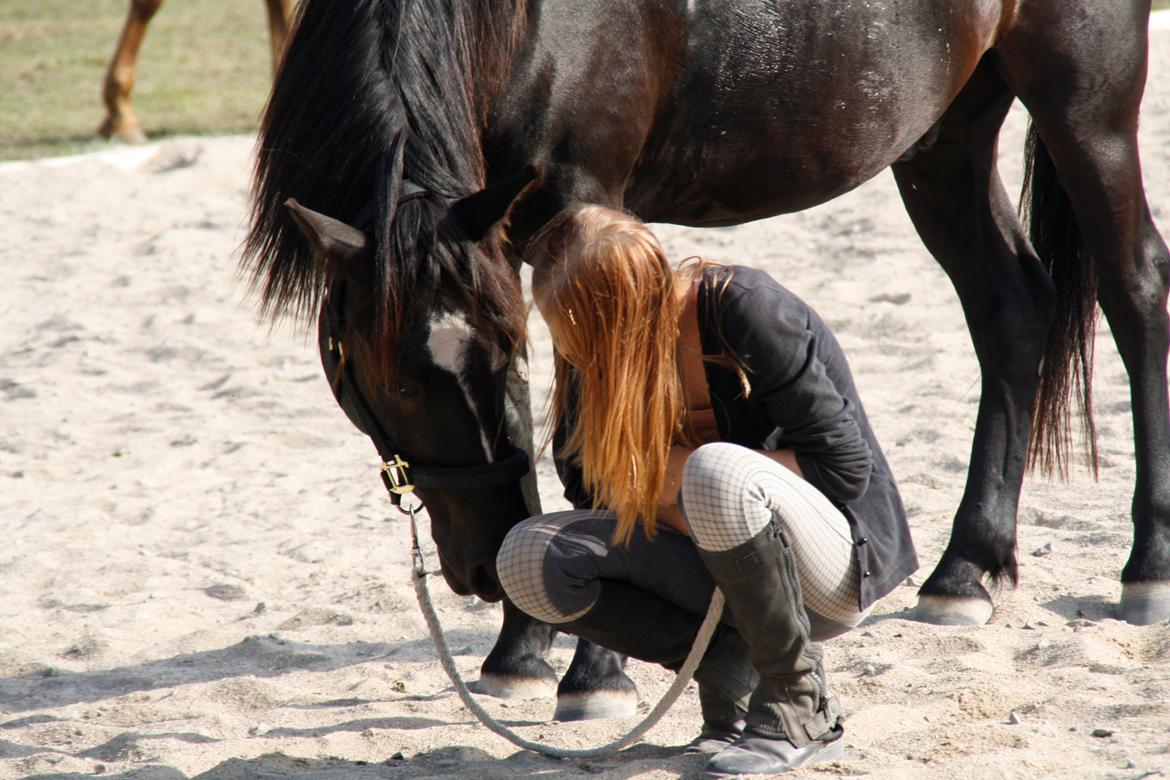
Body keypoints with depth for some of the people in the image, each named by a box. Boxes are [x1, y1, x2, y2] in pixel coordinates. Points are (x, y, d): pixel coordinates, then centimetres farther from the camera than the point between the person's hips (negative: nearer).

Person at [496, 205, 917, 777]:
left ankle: (800, 713, -19)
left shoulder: (745, 310, -22)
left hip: (839, 566, -6)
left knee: (714, 473, -39)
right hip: (723, 572, 6)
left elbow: (845, 466, -21)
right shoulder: (601, 351, -4)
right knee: (529, 559, -15)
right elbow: (584, 483, 3)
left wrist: (686, 477, -20)